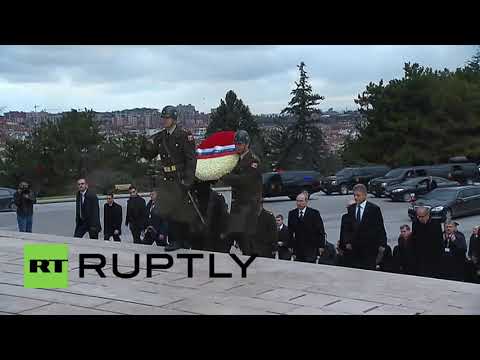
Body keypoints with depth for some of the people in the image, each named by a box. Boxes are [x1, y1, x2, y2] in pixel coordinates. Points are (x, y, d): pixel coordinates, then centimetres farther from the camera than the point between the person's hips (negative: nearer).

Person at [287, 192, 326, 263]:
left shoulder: (314, 213, -3)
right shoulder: (292, 213, 8)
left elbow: (321, 231, -2)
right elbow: (290, 231, 13)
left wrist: (321, 246, -6)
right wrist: (290, 245, 8)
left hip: (311, 248, -3)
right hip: (298, 249, 3)